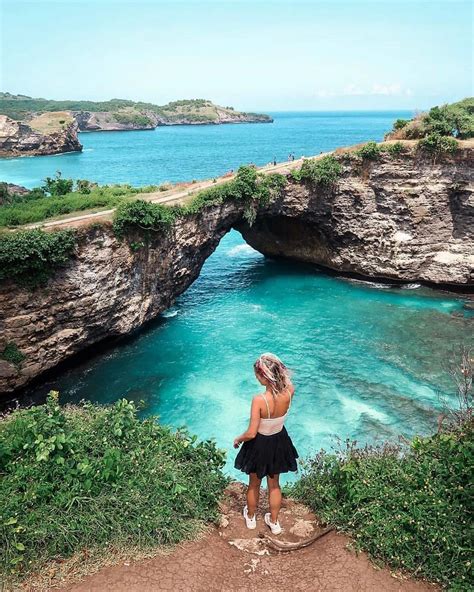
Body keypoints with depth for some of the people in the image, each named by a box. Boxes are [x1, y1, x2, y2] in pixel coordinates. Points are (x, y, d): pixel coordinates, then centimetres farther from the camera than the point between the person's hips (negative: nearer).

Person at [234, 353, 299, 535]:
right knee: (274, 484, 27)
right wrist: (278, 370, -12)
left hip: (260, 445, -4)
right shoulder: (289, 392, -24)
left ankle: (251, 517, 49)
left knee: (254, 484, 25)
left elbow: (251, 433, -28)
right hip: (279, 442, 4)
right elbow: (287, 383, 5)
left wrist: (238, 439, -8)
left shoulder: (259, 400, -36)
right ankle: (274, 522, 45)